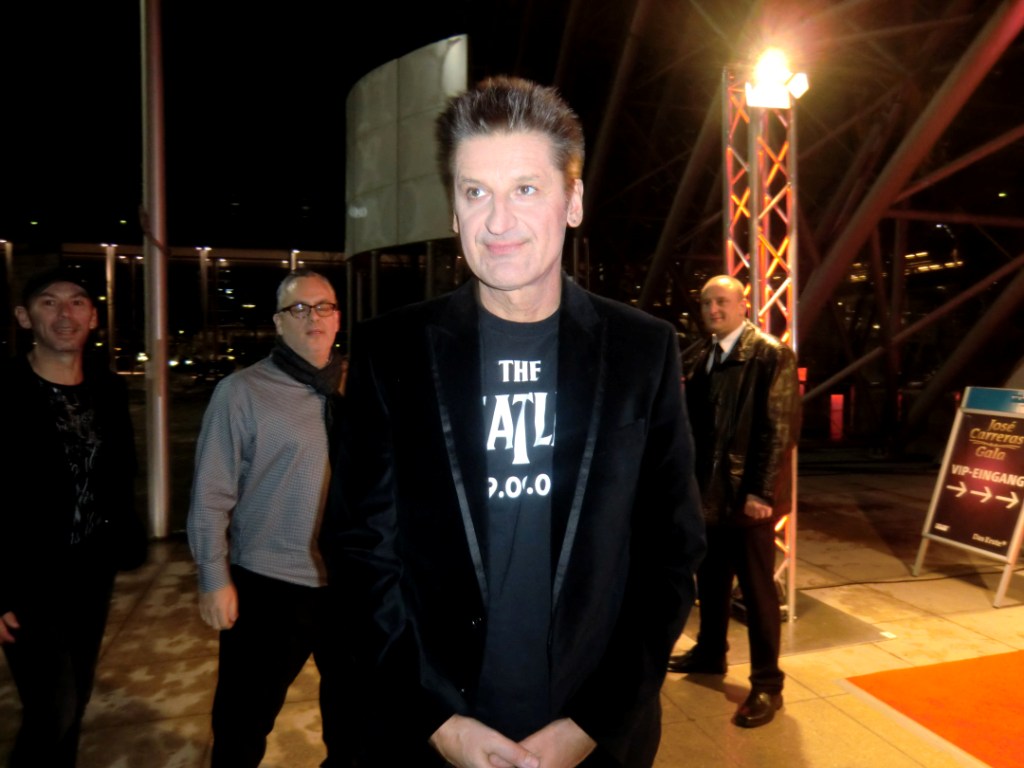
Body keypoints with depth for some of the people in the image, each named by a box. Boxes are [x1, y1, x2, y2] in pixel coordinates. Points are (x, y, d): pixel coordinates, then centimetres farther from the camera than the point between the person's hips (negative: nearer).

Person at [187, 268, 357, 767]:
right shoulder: (242, 391, -10)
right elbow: (211, 495, -10)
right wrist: (214, 578, -11)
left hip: (348, 581, 4)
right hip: (267, 585, -4)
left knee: (353, 704, 22)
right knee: (244, 719, 14)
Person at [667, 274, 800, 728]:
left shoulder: (772, 355, -11)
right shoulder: (697, 355, 9)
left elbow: (778, 429, -14)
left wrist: (760, 490, -18)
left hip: (748, 492, -6)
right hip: (708, 488, 7)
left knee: (757, 588, 3)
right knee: (710, 578, 19)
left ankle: (767, 685, 15)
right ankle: (710, 652, 37)